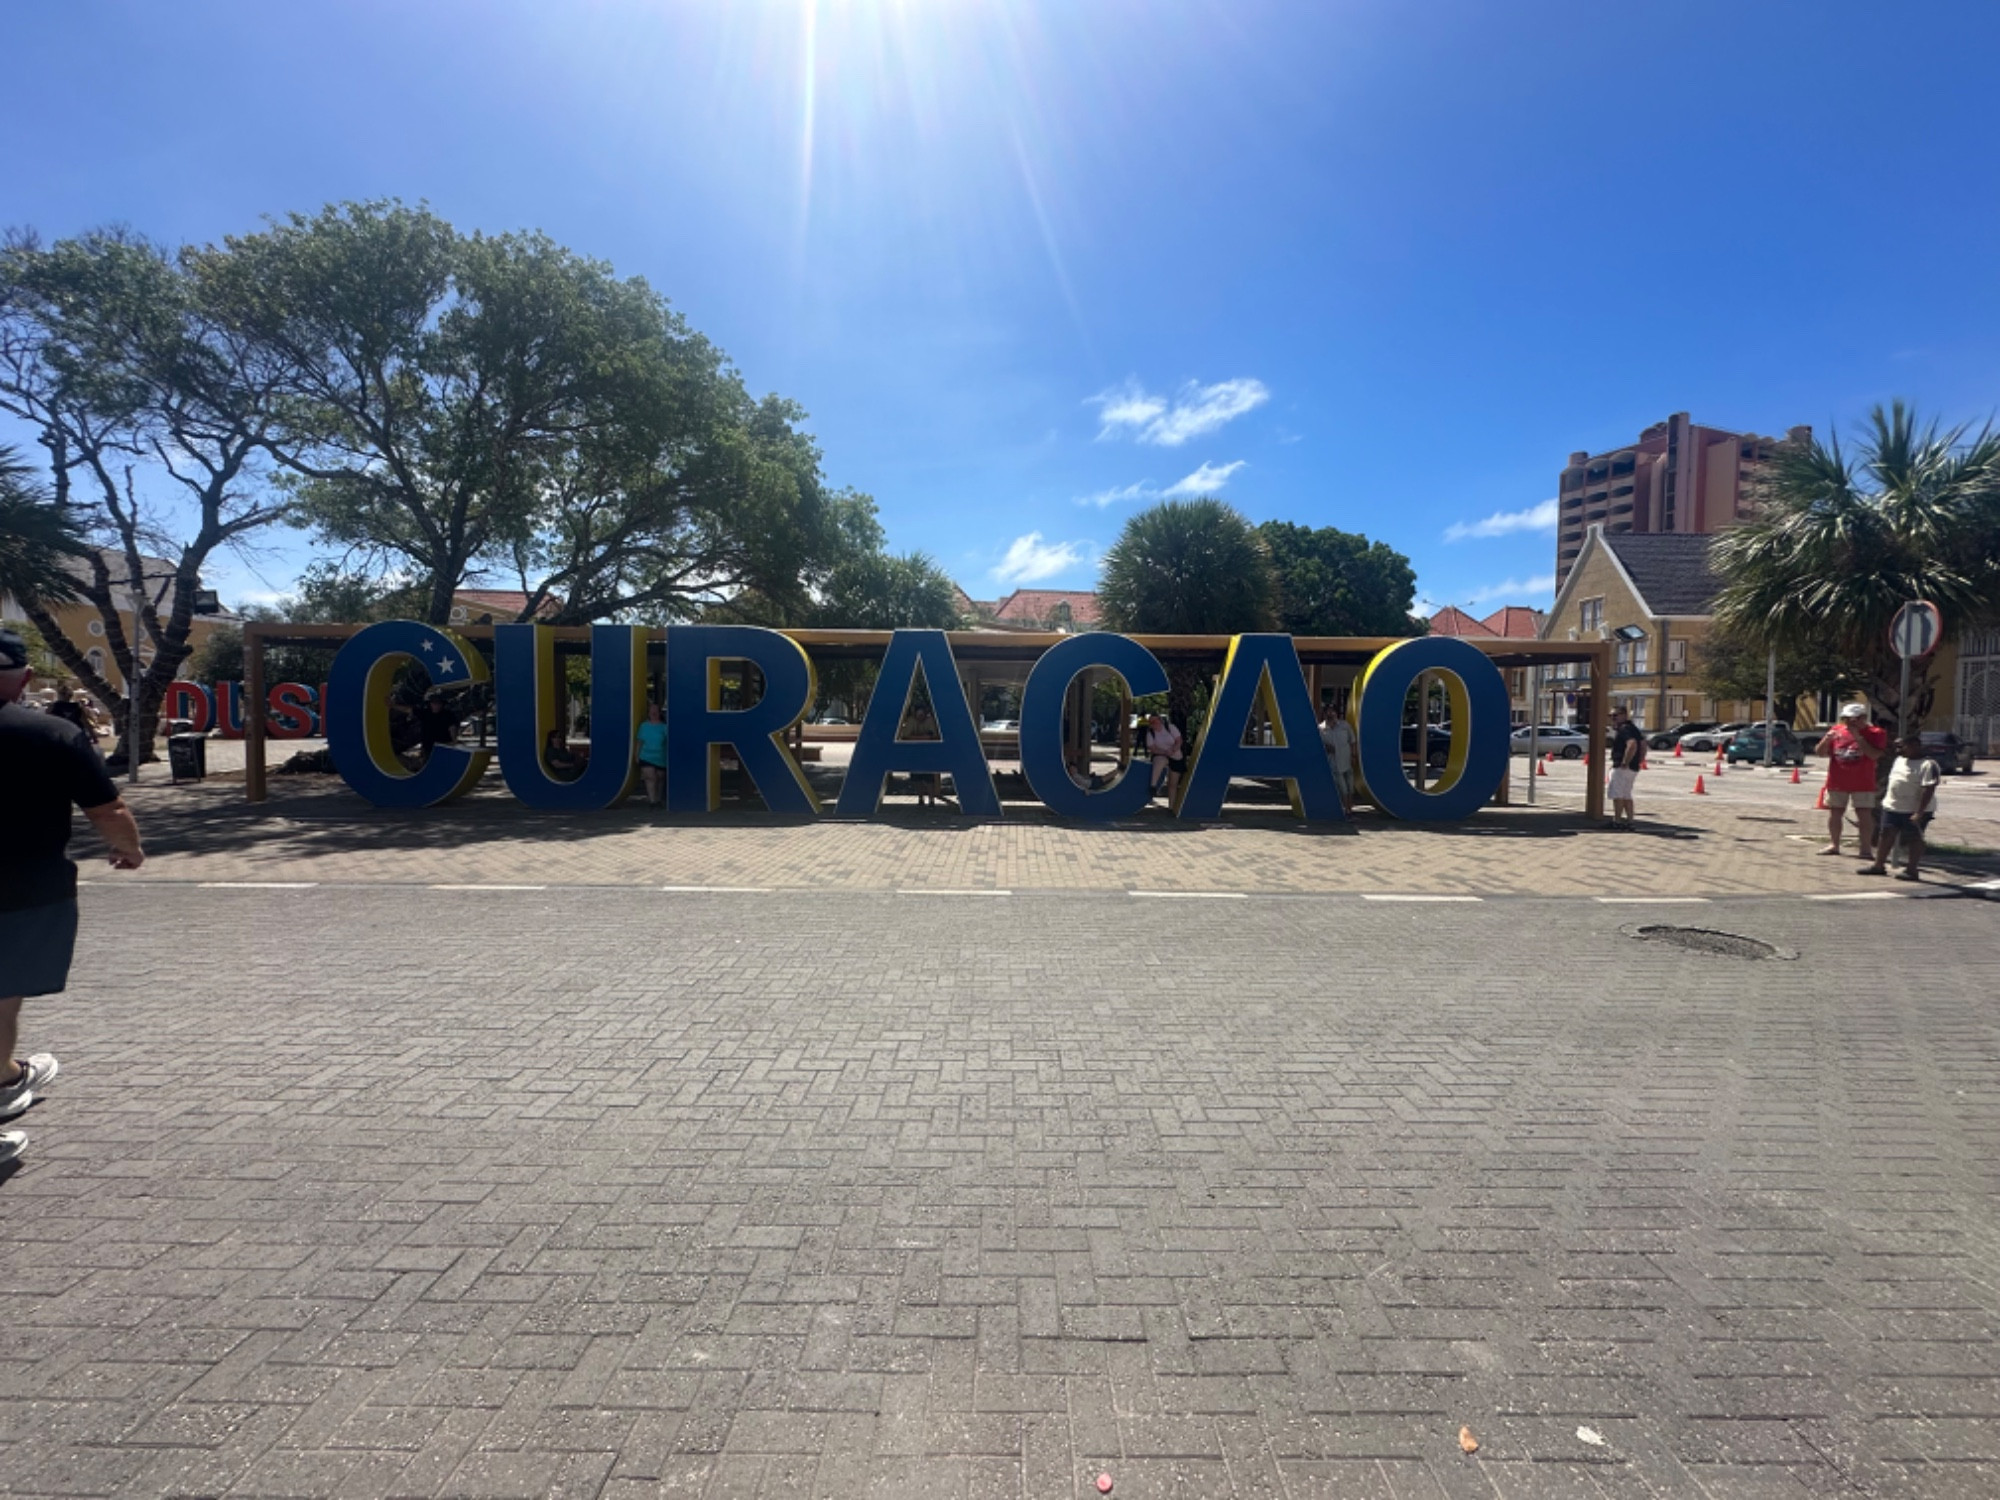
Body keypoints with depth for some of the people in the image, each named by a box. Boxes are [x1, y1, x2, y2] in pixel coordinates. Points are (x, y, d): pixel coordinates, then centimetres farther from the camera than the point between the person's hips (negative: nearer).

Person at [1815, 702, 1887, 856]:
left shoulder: (1875, 733, -4)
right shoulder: (1836, 730, 5)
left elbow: (1875, 755, -18)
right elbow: (1820, 752, 8)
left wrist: (1858, 738, -21)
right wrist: (1827, 739, -11)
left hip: (1862, 784, -4)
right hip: (1837, 782, 4)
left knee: (1864, 814, -2)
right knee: (1835, 813, 10)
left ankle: (1866, 847, 2)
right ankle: (1833, 844, 19)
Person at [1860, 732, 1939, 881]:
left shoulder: (1927, 765, -16)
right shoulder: (1899, 760, 10)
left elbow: (1929, 790, -20)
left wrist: (1919, 813, -24)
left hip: (1914, 811, -8)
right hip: (1892, 806, 8)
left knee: (1914, 838, 1)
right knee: (1886, 835, 10)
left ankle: (1911, 870, 7)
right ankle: (1879, 865, 17)